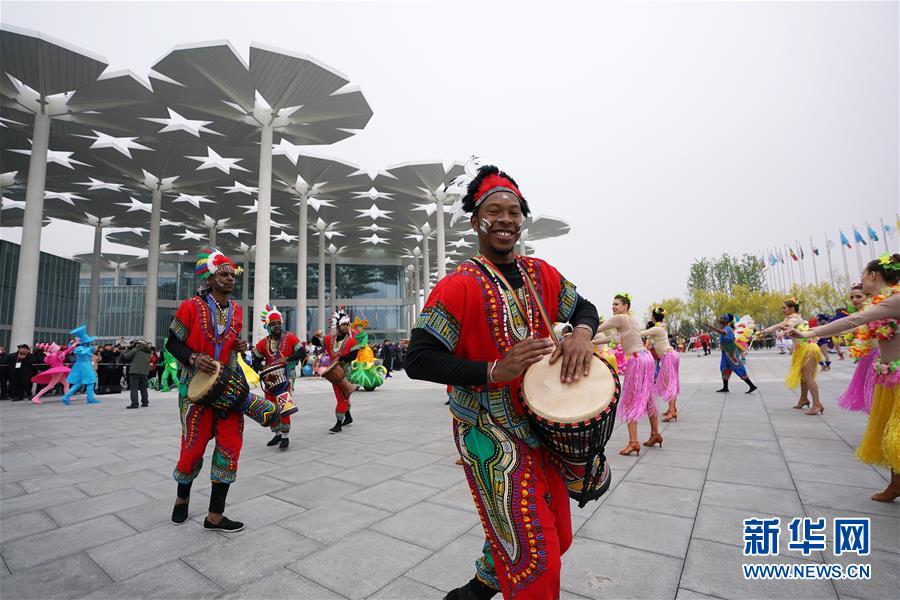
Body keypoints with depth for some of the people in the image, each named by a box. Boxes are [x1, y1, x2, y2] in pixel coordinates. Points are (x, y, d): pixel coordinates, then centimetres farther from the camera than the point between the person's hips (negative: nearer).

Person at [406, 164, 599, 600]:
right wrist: (495, 371, -28)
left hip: (543, 429, 7)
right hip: (490, 435, -7)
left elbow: (583, 308, 15)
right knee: (535, 558, -3)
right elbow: (417, 360, -19)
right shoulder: (458, 286, -17)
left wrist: (582, 334, -9)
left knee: (557, 539, 22)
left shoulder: (541, 274, 3)